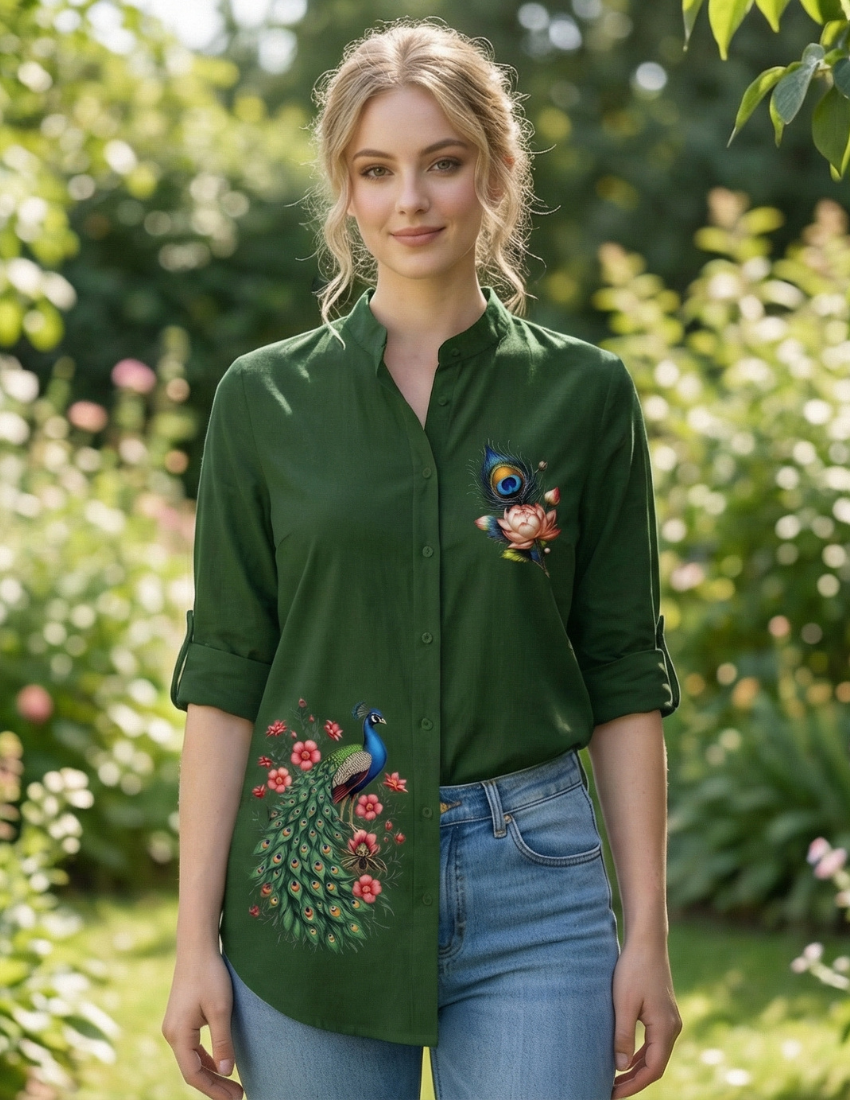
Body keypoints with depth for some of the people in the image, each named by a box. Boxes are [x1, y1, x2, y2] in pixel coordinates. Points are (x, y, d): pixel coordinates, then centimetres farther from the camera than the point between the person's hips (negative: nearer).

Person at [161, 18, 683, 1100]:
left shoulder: (584, 393, 3)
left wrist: (647, 932, 1)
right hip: (315, 881, 1)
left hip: (532, 887, 0)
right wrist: (196, 940, -2)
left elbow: (624, 676, 4)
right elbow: (223, 677, 3)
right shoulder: (266, 398, 3)